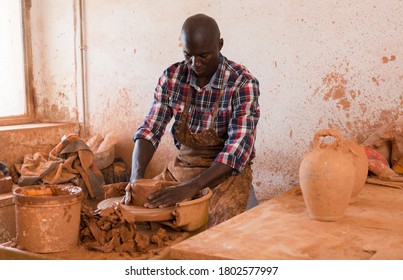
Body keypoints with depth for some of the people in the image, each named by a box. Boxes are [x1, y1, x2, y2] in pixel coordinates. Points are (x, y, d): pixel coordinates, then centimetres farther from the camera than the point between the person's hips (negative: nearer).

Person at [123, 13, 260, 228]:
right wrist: (136, 177, -25)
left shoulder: (242, 83, -17)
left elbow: (238, 147, -24)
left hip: (227, 172, -4)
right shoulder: (172, 77, -4)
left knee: (216, 228, -29)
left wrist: (191, 187, -35)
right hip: (181, 167, 4)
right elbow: (150, 130, -7)